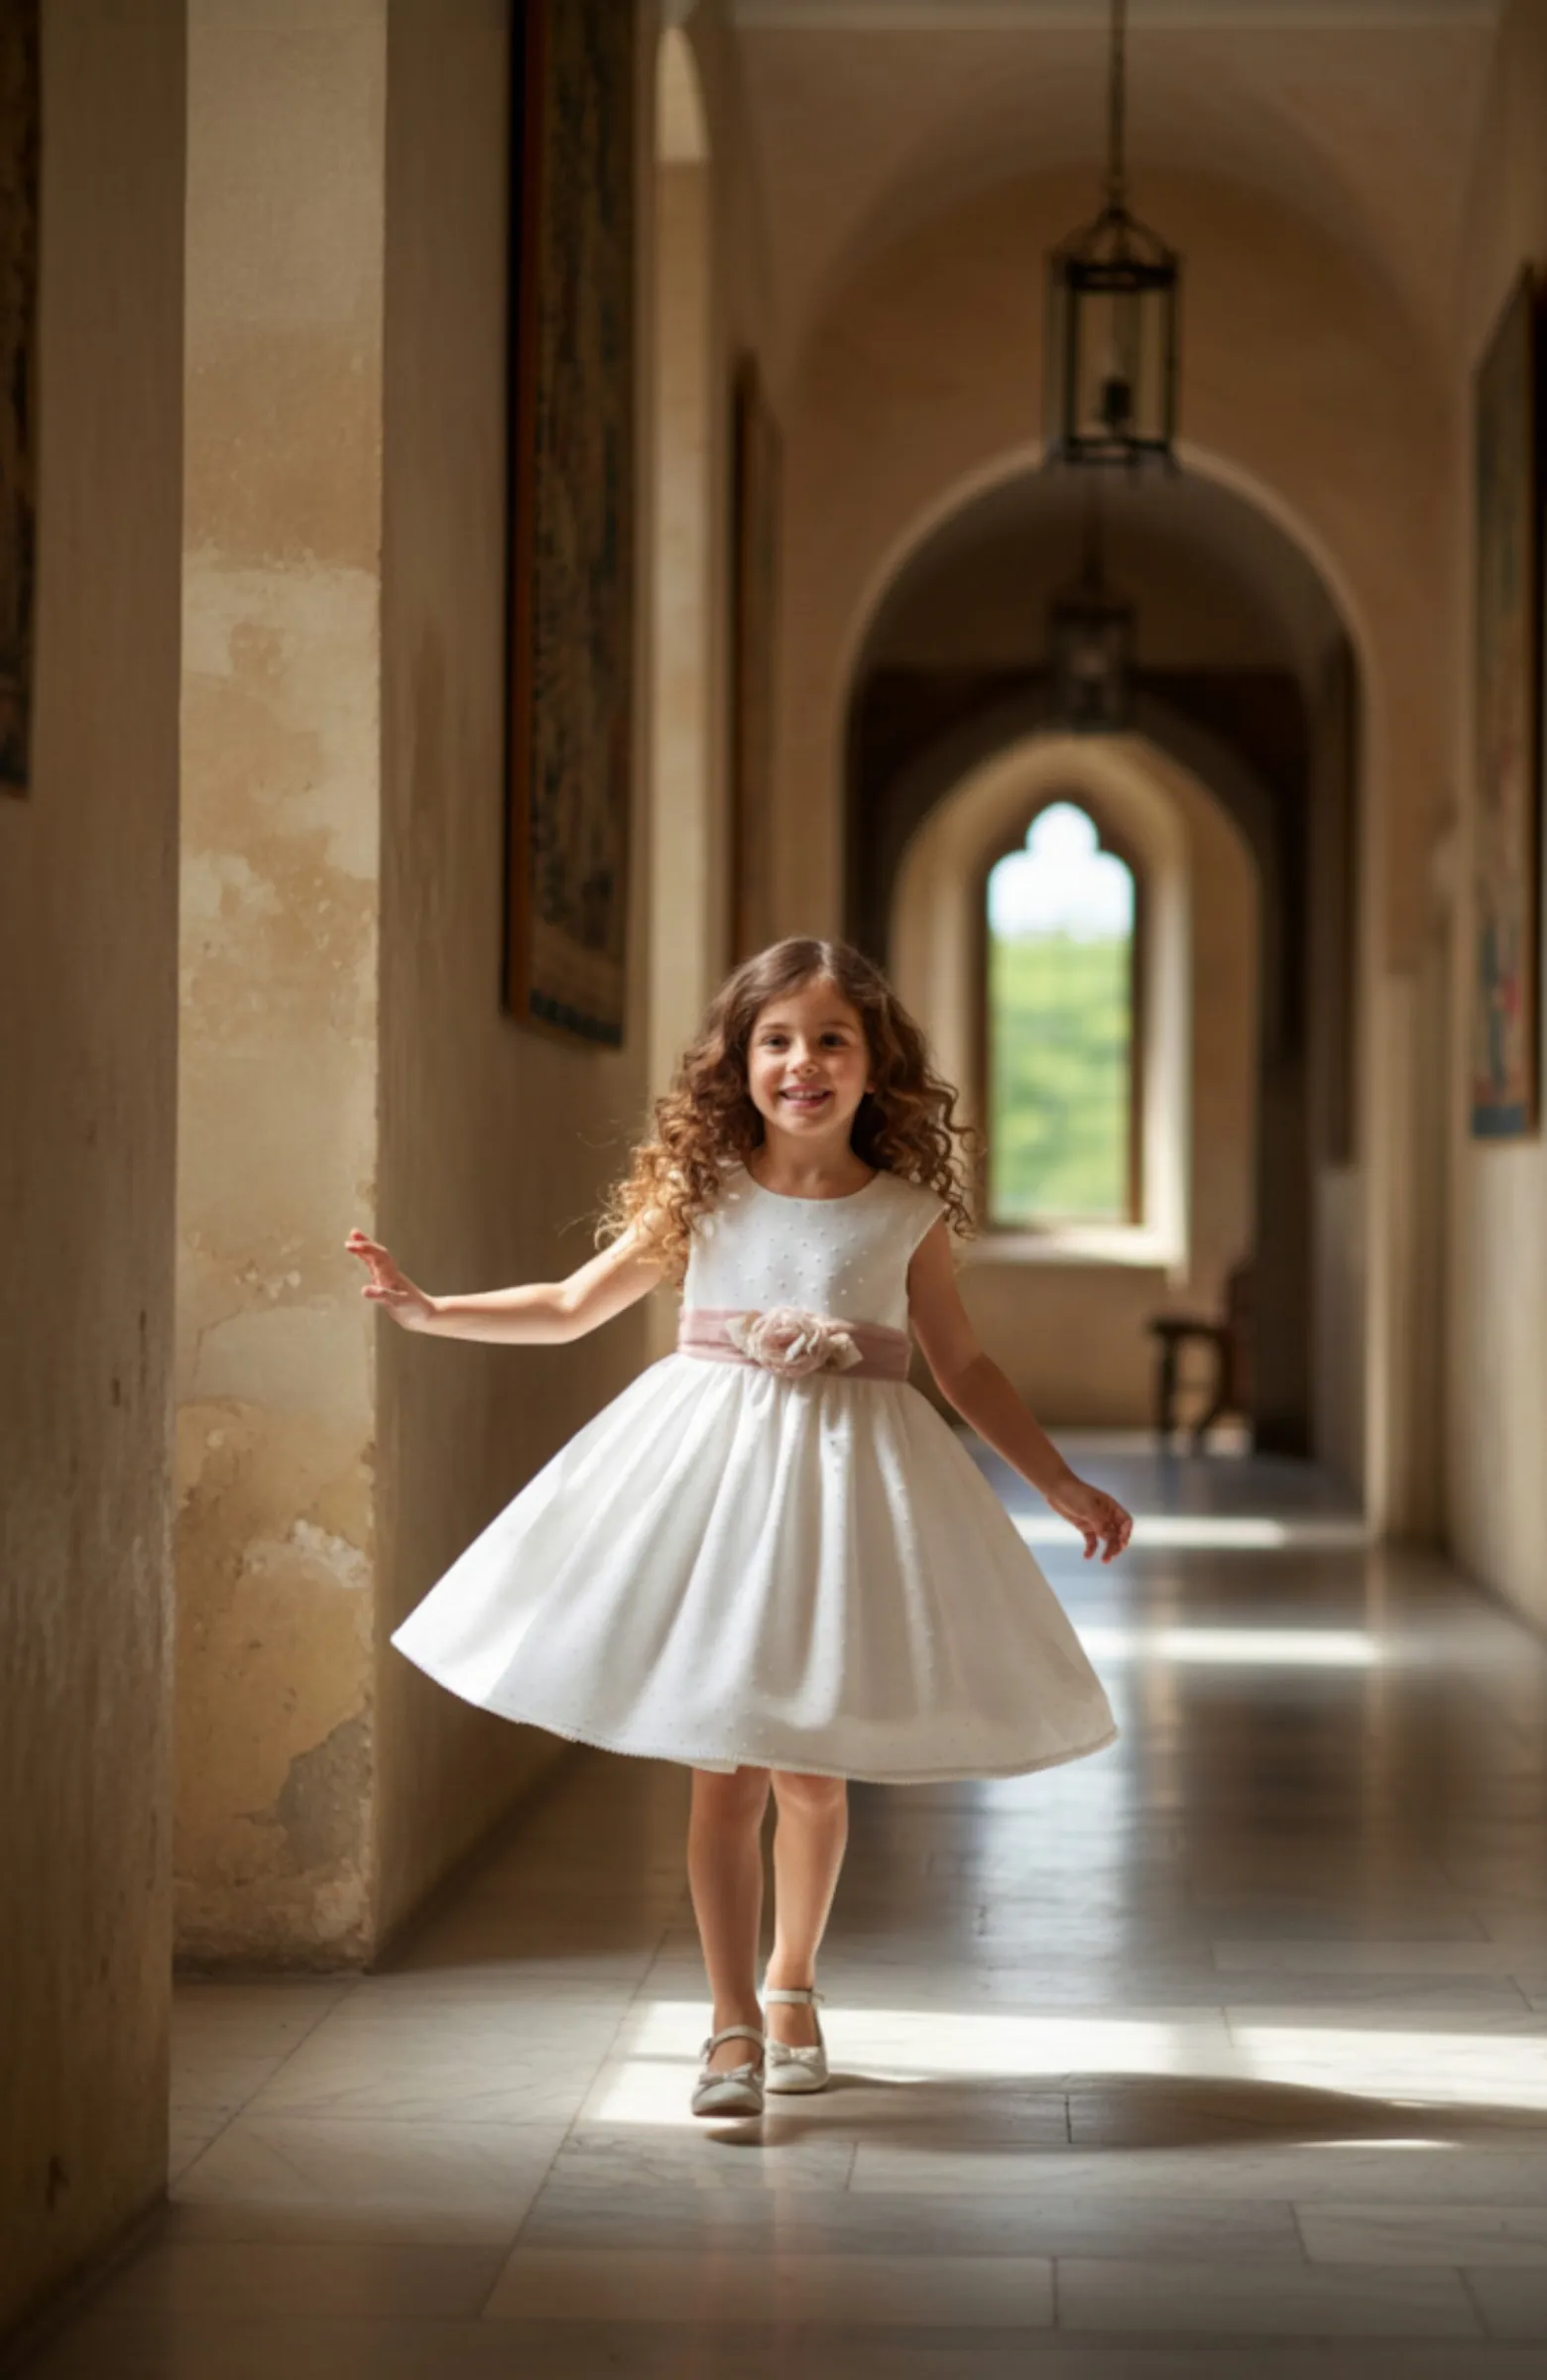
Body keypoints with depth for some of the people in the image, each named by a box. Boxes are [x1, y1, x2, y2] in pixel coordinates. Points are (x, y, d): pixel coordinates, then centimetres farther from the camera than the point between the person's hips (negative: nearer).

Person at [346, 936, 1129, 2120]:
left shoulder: (908, 1213, 1)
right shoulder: (703, 1193, 2)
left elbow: (965, 1366, 11)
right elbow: (575, 1304, 11)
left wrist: (1064, 1484, 10)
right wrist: (433, 1311, 4)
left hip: (851, 1482, 0)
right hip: (713, 1471, 0)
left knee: (811, 1770, 7)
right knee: (721, 1767, -1)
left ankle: (793, 1983, 31)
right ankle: (734, 2023, 7)